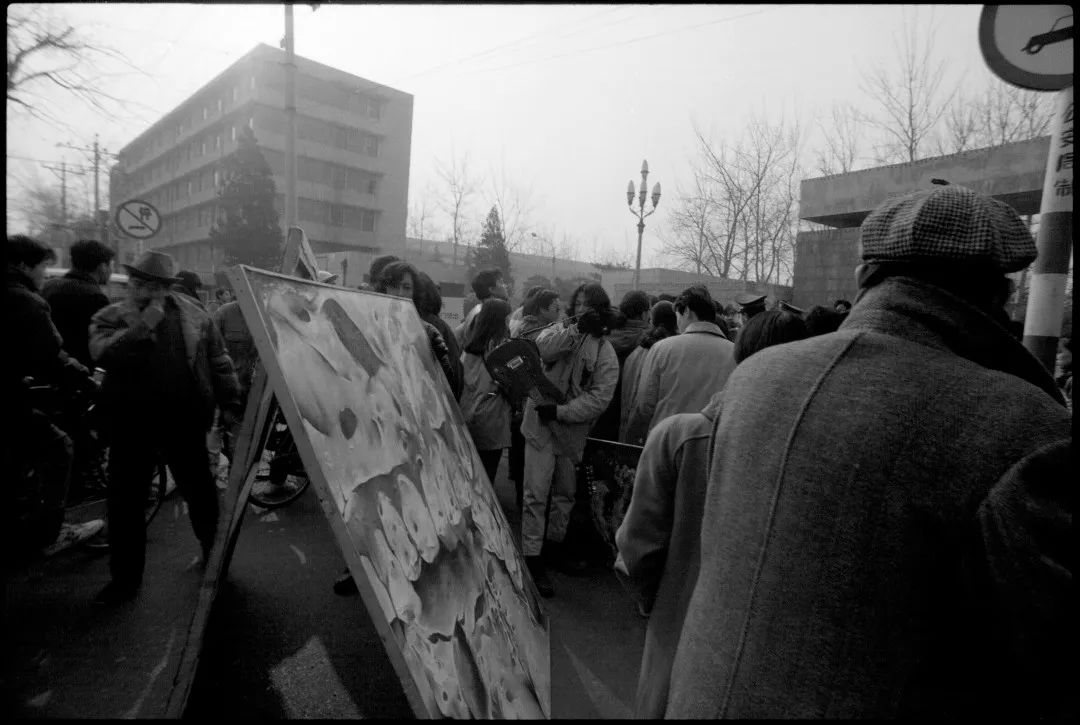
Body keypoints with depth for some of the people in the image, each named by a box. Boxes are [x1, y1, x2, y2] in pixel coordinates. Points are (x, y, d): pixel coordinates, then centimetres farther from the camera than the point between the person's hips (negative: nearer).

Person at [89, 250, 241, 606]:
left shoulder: (193, 315, 5)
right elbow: (103, 354, -18)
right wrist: (143, 326, -21)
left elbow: (219, 361, 7)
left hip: (185, 423, 0)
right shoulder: (110, 317, 2)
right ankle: (126, 577, 26)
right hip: (131, 426, 0)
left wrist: (229, 404, 4)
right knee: (125, 503, 8)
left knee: (201, 494, 12)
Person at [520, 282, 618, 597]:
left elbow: (599, 398, -11)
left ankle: (554, 543, 38)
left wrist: (560, 411, -20)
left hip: (572, 429, 3)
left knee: (566, 492, 18)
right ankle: (531, 557, 7)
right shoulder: (560, 330, 1)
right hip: (540, 423, -2)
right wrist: (576, 329, -31)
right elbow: (542, 349, -22)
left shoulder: (606, 353, -1)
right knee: (536, 493, -6)